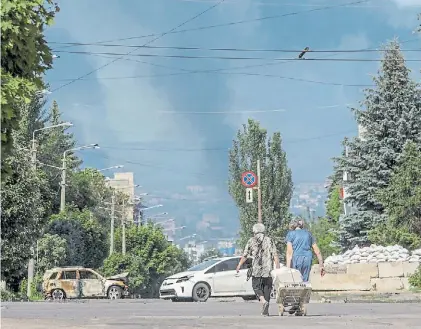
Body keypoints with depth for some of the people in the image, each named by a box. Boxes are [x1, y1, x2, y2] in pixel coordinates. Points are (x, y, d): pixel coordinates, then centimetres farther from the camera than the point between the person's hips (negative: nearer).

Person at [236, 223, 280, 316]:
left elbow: (245, 256, 5)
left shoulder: (251, 241, 5)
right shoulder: (269, 240, 7)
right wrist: (278, 268, 1)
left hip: (256, 269, -1)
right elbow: (275, 255, -1)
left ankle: (263, 301, -19)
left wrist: (239, 266, 16)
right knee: (267, 287, 9)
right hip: (268, 270, 1)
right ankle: (265, 311, 8)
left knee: (256, 286, 10)